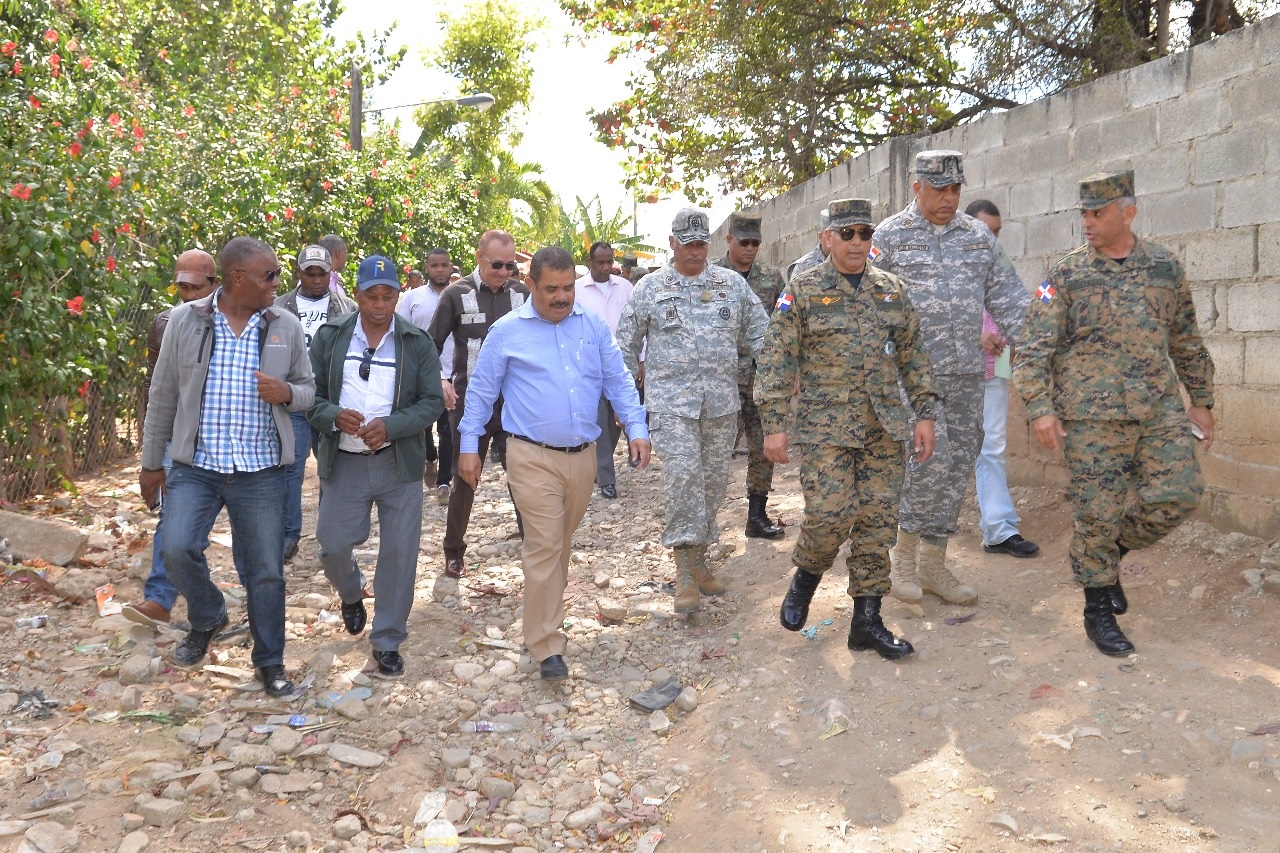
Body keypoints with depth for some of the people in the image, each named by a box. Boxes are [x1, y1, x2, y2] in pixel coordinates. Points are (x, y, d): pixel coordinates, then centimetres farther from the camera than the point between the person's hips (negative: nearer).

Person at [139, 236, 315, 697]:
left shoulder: (286, 327, 0)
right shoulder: (185, 320, -2)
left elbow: (308, 390, 9)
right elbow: (164, 394, 5)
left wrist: (286, 392, -15)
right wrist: (151, 462, 8)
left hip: (260, 471, 1)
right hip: (196, 465, 0)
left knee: (266, 570, 4)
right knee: (178, 548, -15)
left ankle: (270, 662, 23)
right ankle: (206, 618, 17)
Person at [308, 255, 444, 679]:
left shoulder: (417, 342, -1)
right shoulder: (329, 337, 2)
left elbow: (433, 402, -3)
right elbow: (310, 395, 2)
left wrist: (390, 426, -19)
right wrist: (334, 416, -19)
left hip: (399, 463, -1)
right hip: (343, 462, 1)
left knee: (399, 552, 1)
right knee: (332, 547, 5)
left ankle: (387, 642, 16)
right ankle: (352, 595, 41)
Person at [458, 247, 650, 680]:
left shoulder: (594, 326, 8)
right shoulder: (507, 332, -1)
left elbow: (619, 381, 10)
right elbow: (481, 391, 4)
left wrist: (637, 428, -1)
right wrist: (468, 446, 2)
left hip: (582, 457, 4)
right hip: (533, 458, -4)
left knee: (561, 545, 17)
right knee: (544, 547, -8)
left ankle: (548, 610, 37)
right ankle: (547, 646, -2)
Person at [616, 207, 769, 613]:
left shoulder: (733, 284, 10)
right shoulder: (649, 287, 5)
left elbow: (759, 332, 16)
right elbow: (626, 346, 10)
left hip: (722, 401, 3)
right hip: (670, 400, -3)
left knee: (714, 479, 8)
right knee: (682, 476, -15)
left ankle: (698, 560, 24)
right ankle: (685, 573, -10)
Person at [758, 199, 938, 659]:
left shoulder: (892, 289, 11)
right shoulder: (803, 290, -2)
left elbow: (914, 356, 13)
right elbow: (776, 359, -5)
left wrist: (924, 414, 6)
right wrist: (773, 424, -11)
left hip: (885, 428, 4)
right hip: (826, 426, -4)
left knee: (877, 522, 4)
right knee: (831, 513, -13)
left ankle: (867, 620, 14)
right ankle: (805, 576, 18)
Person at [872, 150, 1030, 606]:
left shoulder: (978, 235, 13)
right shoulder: (890, 236, 0)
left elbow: (1007, 294, 13)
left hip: (967, 373, 5)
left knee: (959, 464, 6)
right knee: (933, 455, -15)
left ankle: (932, 563, 18)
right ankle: (905, 544, 7)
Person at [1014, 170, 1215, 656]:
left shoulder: (1165, 268, 8)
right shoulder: (1067, 275, -2)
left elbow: (1186, 341, 17)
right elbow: (1034, 348, -6)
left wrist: (1201, 400, 16)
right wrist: (1040, 408, -16)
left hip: (1161, 408, 4)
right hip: (1092, 415, -3)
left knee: (1178, 494, -3)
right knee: (1099, 512, -1)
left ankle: (1110, 552, 24)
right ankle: (1098, 611, 15)